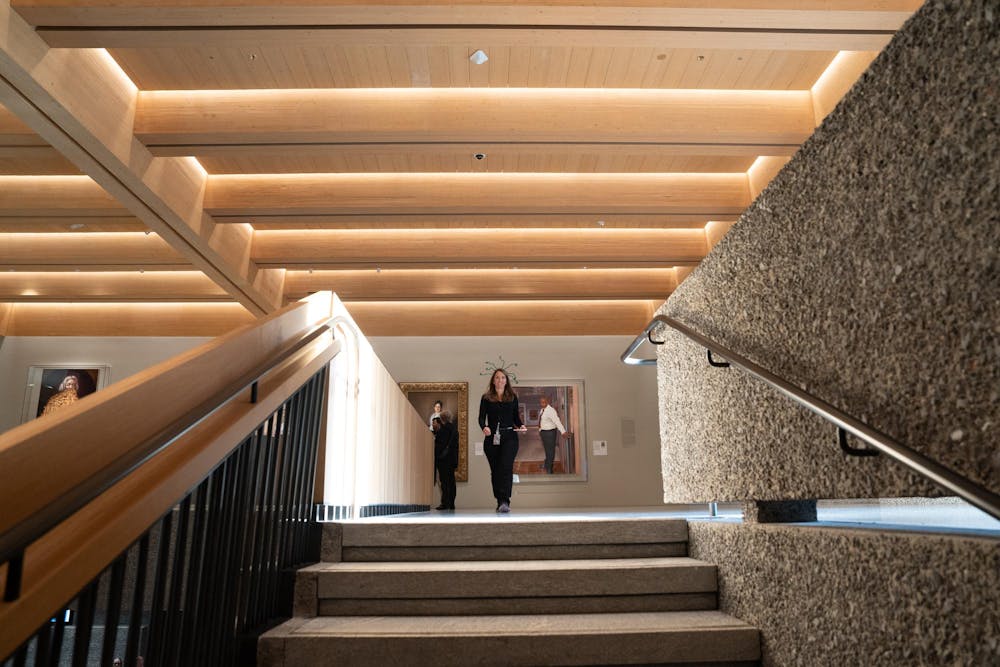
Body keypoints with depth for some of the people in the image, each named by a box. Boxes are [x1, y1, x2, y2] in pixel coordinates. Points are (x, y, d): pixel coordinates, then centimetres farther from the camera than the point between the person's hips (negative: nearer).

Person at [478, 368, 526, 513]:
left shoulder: (513, 397, 11)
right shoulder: (486, 398, 8)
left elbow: (516, 417, 14)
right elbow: (481, 418, 0)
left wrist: (521, 426, -7)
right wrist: (484, 427, -20)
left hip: (509, 437, -1)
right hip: (492, 438, 1)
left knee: (506, 467, -16)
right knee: (495, 470, 5)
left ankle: (505, 501, -21)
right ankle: (500, 502, 16)